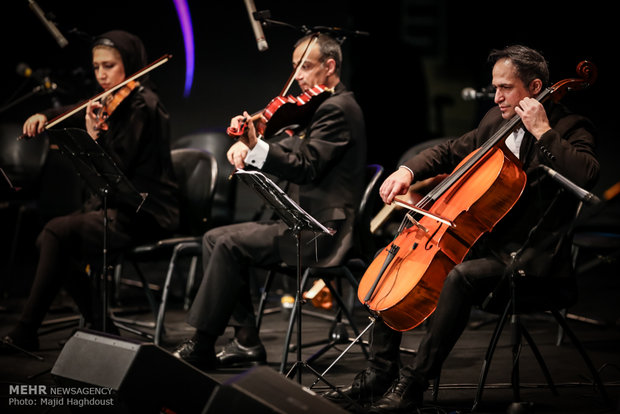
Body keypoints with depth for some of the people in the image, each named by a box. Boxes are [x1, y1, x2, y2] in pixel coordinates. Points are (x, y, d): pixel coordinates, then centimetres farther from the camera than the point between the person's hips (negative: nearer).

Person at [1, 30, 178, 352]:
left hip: (144, 215, -9)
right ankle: (98, 324, 5)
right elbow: (75, 115, 25)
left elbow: (119, 169, -21)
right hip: (114, 205, 9)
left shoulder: (143, 108, -14)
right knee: (48, 241, -6)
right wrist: (44, 116, 6)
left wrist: (95, 135, -32)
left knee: (57, 232, -22)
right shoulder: (113, 103, 10)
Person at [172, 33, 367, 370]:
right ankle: (246, 342, 2)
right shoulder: (326, 106, 19)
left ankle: (201, 347, -13)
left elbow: (305, 167, -23)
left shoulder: (337, 109, -12)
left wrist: (255, 148, -31)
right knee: (214, 238, 5)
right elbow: (290, 155, 12)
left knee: (230, 244, -20)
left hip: (322, 230, -11)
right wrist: (247, 145, -6)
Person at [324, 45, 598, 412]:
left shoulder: (568, 129, -10)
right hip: (479, 238, 9)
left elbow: (587, 174, -31)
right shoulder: (496, 121, 12)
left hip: (529, 255, -9)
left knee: (460, 277, -36)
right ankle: (380, 375, 4)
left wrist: (543, 132, -26)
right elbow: (451, 152, 24)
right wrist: (408, 170, 6)